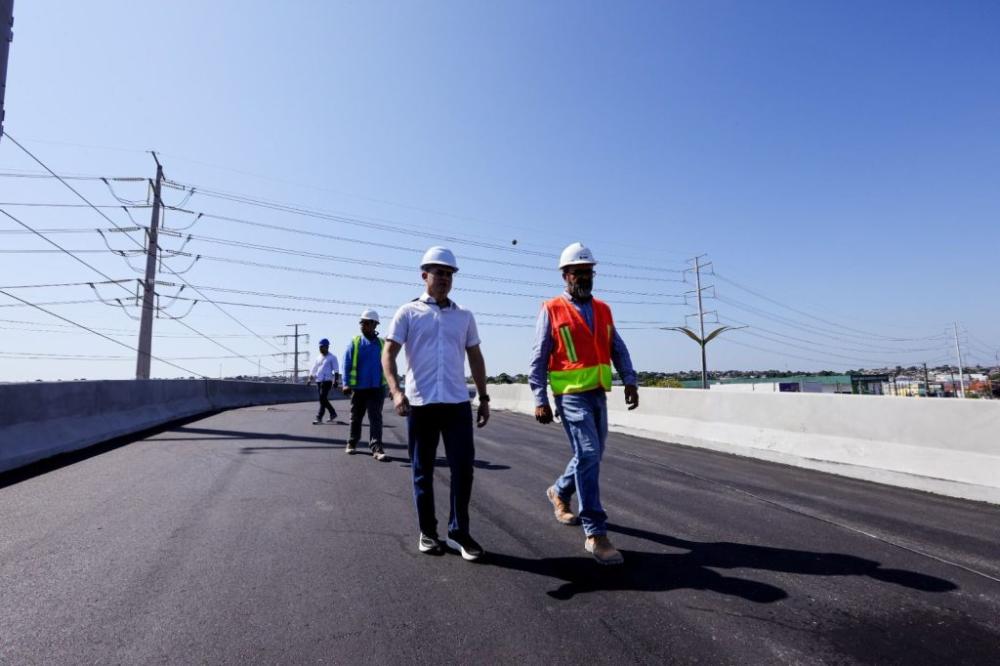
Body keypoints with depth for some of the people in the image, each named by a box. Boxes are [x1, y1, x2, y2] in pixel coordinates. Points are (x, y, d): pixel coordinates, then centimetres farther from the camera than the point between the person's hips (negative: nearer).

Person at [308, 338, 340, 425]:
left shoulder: (332, 358, -2)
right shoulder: (318, 358, 16)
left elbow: (336, 370, -6)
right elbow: (313, 369, 18)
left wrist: (335, 380, -16)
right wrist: (310, 379, 7)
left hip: (327, 380, -7)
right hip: (318, 381, 7)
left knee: (322, 398, -13)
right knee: (323, 399, 10)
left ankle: (319, 418, -11)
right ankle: (333, 413, 27)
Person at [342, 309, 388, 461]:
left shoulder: (382, 344, 4)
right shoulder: (354, 343, 1)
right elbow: (346, 364, -3)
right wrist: (346, 383, -13)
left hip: (377, 387, -1)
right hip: (358, 387, 1)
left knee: (375, 417, -5)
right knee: (356, 417, 14)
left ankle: (376, 447, -6)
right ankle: (352, 443, 31)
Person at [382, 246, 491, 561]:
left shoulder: (464, 316, 12)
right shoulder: (408, 312, 3)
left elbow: (475, 358, 16)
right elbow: (388, 353, -3)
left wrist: (484, 398, 12)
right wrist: (396, 390, -18)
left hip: (457, 403, 2)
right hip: (420, 404, -2)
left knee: (463, 468, 1)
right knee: (423, 472, 9)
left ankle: (458, 532, 17)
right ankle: (427, 532, 25)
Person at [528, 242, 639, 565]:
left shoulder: (602, 309, 13)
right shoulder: (552, 310, -3)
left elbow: (618, 348, 12)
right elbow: (539, 359, -4)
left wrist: (630, 381, -2)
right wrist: (540, 400, -9)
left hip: (598, 394, 6)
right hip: (571, 395, -6)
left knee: (591, 455, 16)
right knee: (588, 455, -12)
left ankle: (559, 492, 42)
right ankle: (595, 534, -3)